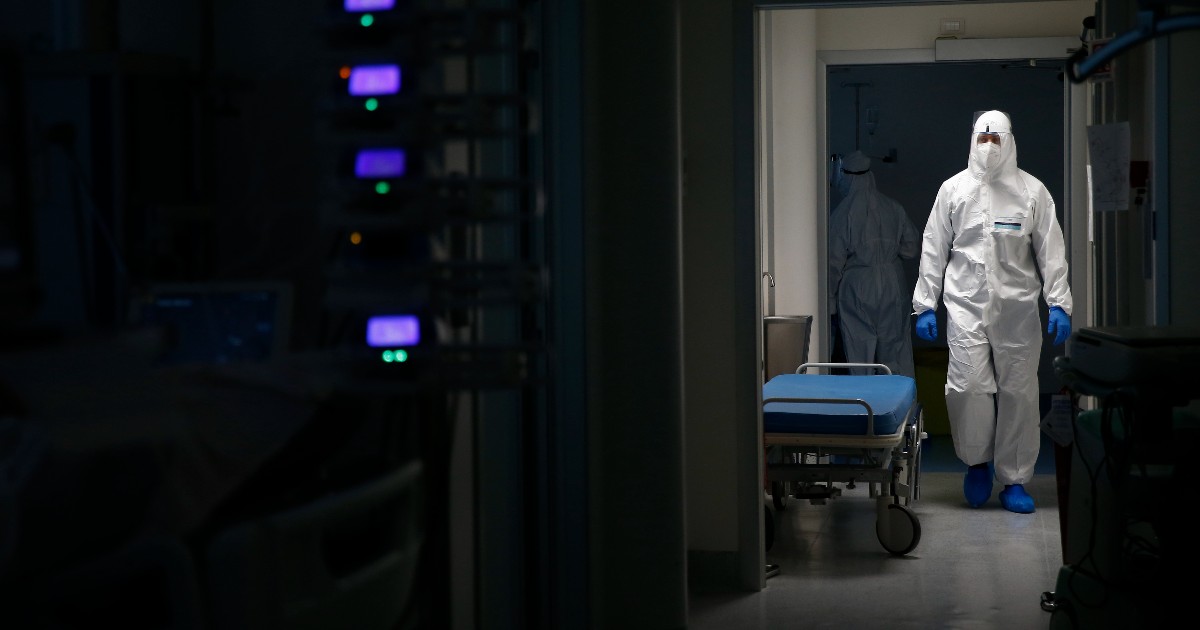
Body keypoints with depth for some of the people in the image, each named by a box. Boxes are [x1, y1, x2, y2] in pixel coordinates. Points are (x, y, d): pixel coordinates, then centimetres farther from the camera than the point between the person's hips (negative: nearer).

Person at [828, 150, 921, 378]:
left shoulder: (842, 213, -8)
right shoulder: (893, 208, 1)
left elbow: (835, 261, -6)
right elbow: (912, 249, 7)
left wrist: (830, 299, 2)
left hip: (857, 290, -3)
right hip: (892, 286, 3)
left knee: (859, 353, 3)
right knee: (896, 353, 8)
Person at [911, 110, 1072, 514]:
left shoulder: (1032, 191, 6)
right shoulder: (953, 189, 8)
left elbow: (1051, 252, 6)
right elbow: (934, 250, 9)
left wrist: (1058, 305, -2)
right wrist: (925, 304, 5)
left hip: (1018, 309, 0)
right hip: (966, 306, 0)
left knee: (1018, 393, 2)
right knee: (967, 386, -13)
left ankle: (1015, 481, 14)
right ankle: (977, 460, 12)